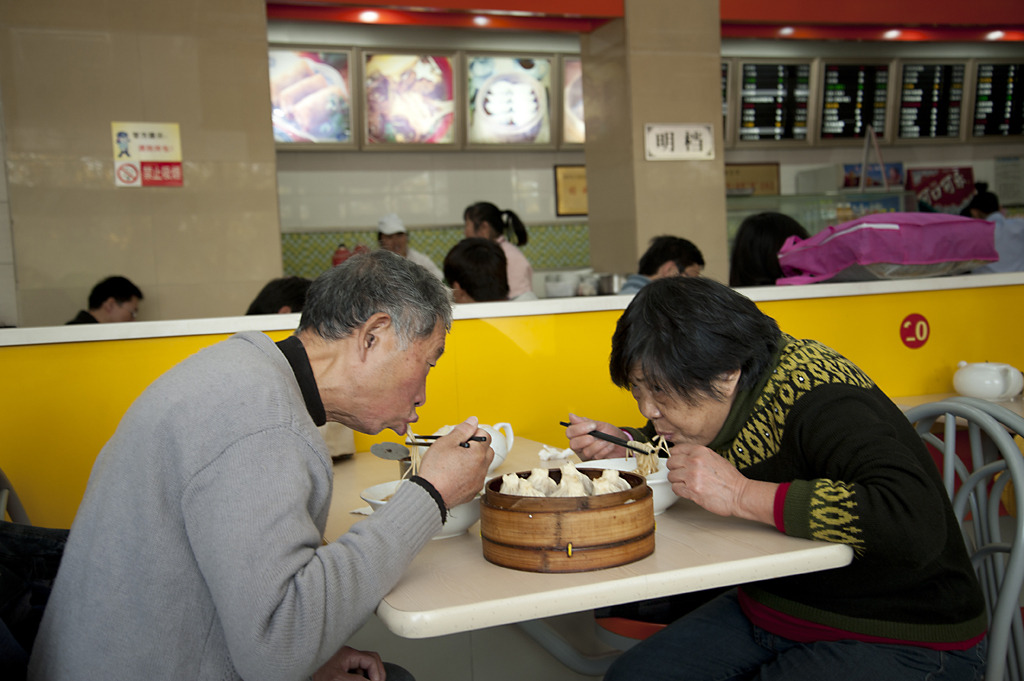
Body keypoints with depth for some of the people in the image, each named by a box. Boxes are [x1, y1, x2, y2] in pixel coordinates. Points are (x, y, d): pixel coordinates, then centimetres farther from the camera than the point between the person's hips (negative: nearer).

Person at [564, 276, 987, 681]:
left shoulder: (823, 405, -28)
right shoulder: (720, 401, -3)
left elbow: (917, 525, -42)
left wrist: (741, 495, -38)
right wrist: (622, 447, -5)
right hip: (769, 611, 8)